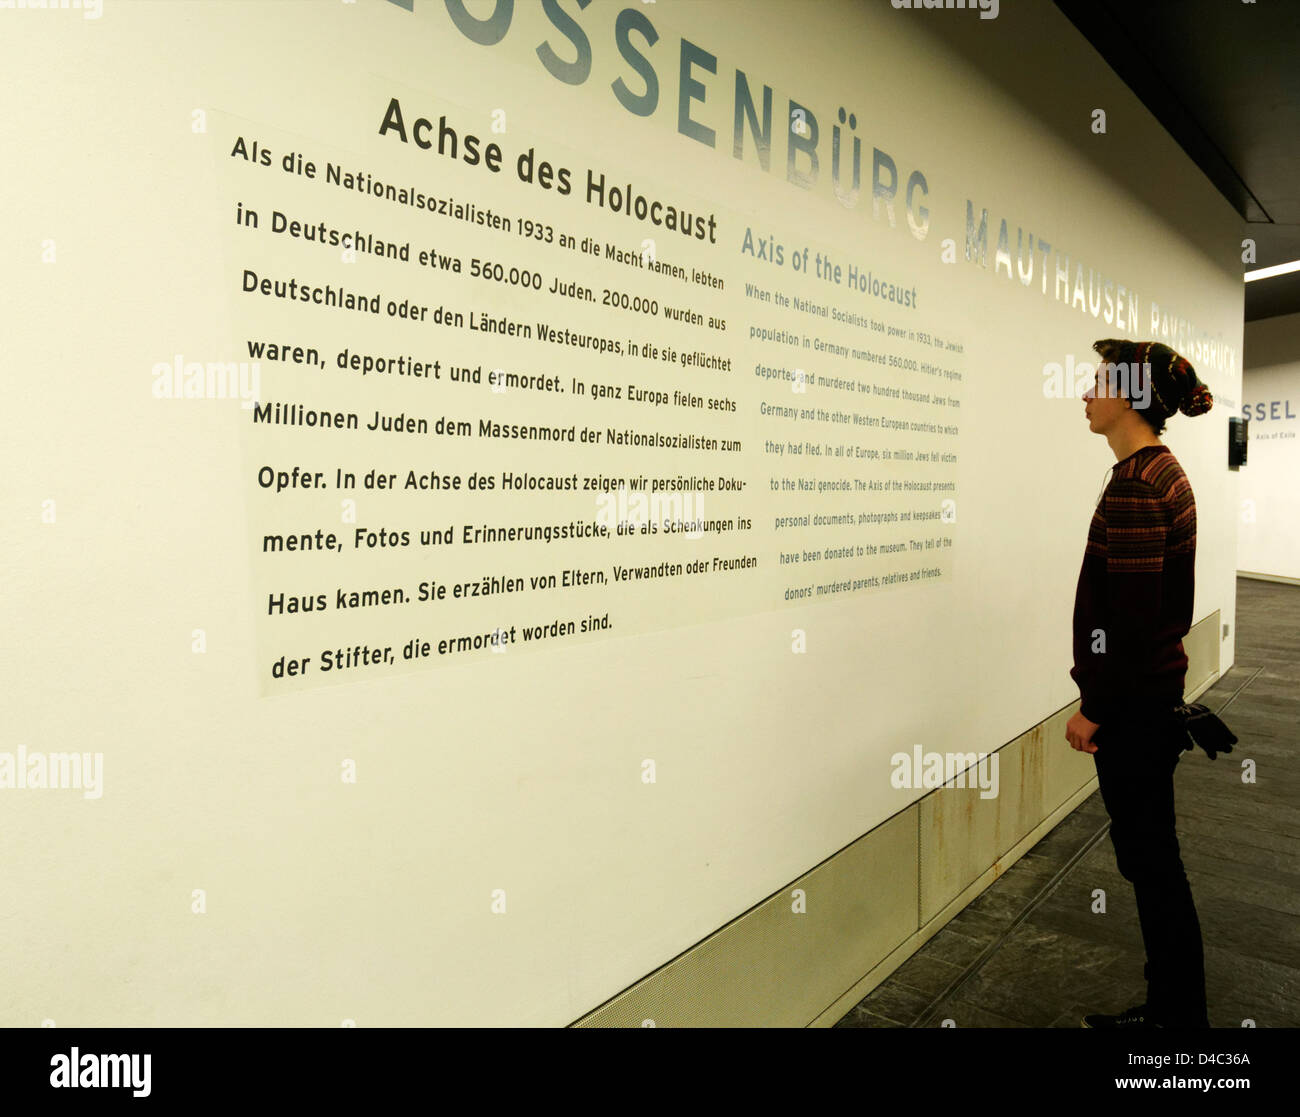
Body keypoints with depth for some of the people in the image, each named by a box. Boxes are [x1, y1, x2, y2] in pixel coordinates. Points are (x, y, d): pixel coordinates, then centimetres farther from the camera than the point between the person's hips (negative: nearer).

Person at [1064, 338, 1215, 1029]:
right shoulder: (1163, 471, 11)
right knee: (1151, 857, 19)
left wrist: (1093, 708, -14)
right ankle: (1170, 1008, 34)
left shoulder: (1135, 485, -21)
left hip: (1135, 703, -10)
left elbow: (1130, 615, -23)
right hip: (1155, 688, 10)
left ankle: (1180, 1017, 22)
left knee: (1149, 861, 5)